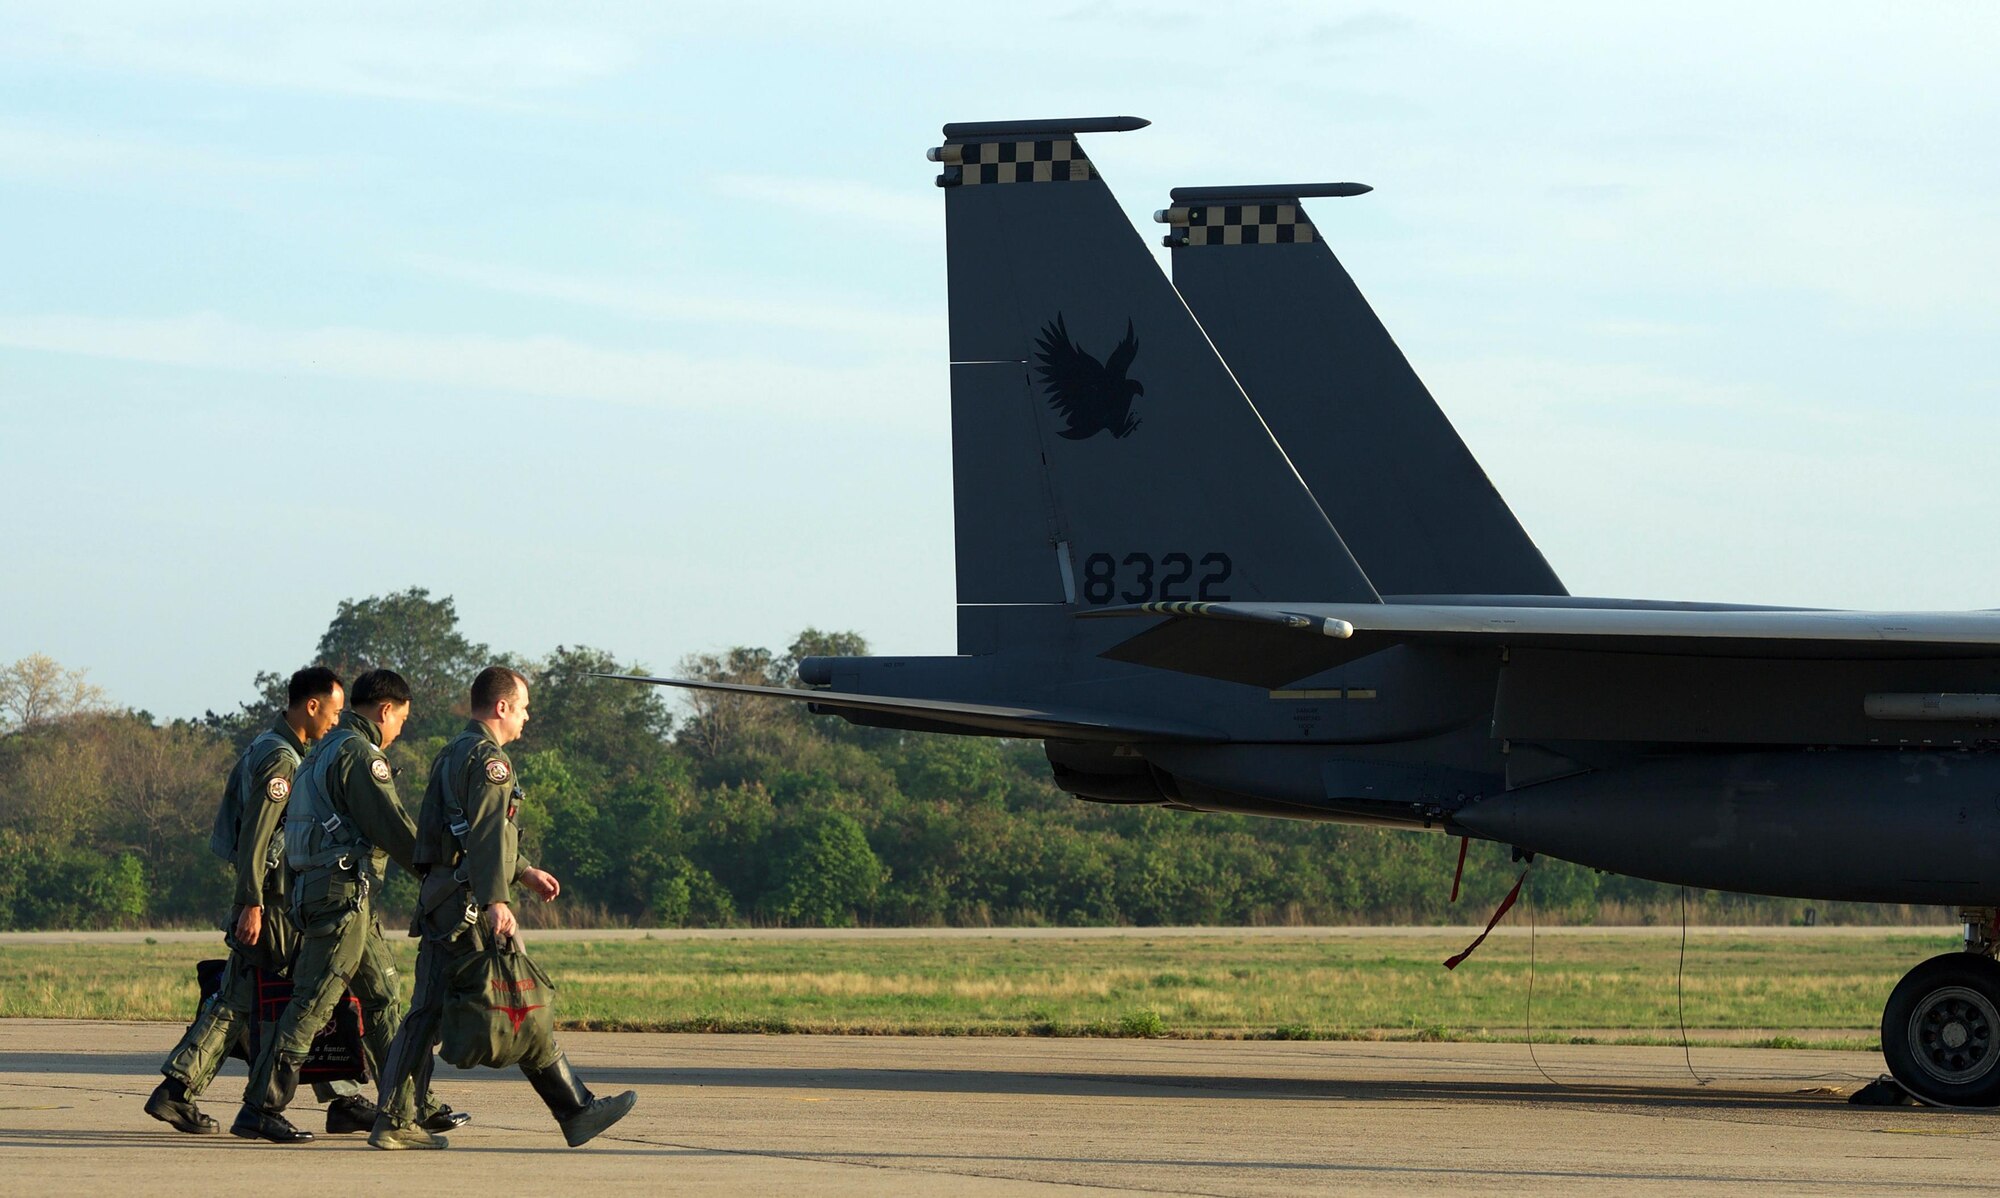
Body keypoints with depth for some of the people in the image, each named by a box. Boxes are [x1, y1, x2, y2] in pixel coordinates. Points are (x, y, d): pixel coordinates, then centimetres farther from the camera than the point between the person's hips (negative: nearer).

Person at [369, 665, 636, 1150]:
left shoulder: (453, 754, 22)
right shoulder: (488, 758, -9)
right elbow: (487, 835, -22)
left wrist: (523, 872, 37)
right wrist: (497, 900, -31)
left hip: (438, 900, 9)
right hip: (472, 901, -9)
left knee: (427, 1011, 6)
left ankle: (394, 1122, 1)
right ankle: (576, 1111, 2)